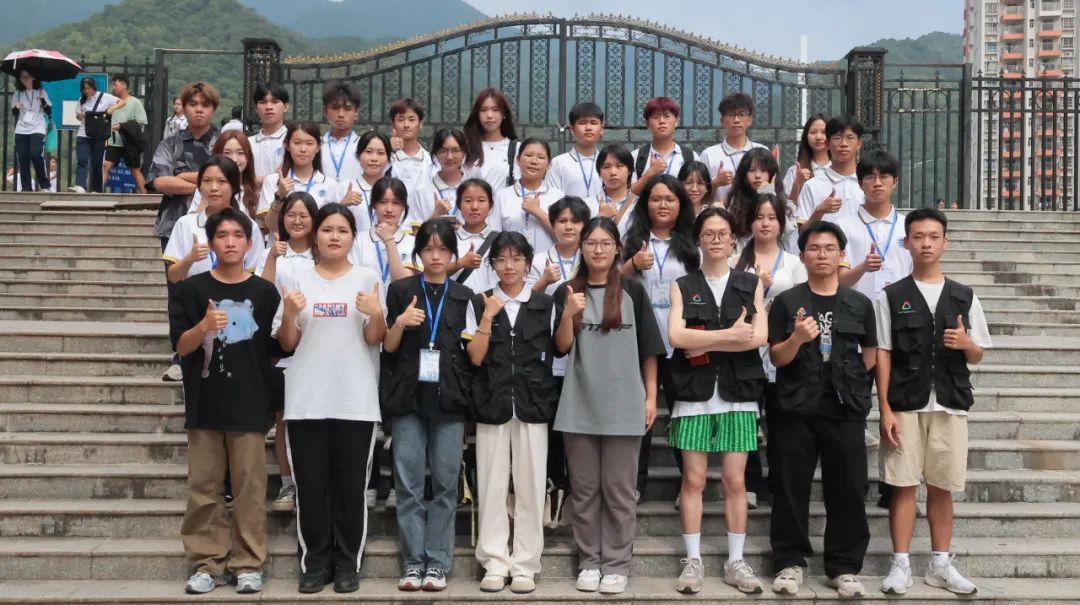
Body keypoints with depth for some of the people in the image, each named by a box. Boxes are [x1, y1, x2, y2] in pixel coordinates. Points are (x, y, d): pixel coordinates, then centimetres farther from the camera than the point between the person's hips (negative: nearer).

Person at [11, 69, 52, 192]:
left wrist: (43, 100, -16)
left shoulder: (41, 92, 3)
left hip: (37, 129, -3)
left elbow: (49, 111, -1)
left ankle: (45, 185, -6)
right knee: (23, 158, -1)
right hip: (21, 130, 3)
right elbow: (14, 113, 15)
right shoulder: (17, 93, 10)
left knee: (36, 155, -19)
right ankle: (26, 188, 5)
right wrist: (16, 107, -7)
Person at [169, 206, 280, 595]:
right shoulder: (191, 290, 3)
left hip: (249, 404, 0)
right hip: (204, 403, 0)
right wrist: (205, 325, -20)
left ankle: (248, 564, 10)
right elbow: (181, 345, -4)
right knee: (204, 487, 4)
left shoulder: (264, 292, 4)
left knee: (249, 487, 2)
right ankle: (207, 564, 13)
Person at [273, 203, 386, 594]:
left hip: (356, 401, -1)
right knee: (311, 485, 4)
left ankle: (348, 563, 13)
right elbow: (287, 344, 7)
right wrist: (289, 315, -11)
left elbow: (375, 339, 0)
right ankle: (315, 562, 14)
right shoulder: (299, 281, 8)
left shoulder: (367, 279, 4)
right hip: (306, 400, 2)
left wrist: (376, 314, -20)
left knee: (351, 486, 3)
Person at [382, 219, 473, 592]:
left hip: (448, 398, 1)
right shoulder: (400, 291, 7)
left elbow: (473, 355, 13)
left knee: (445, 482, 1)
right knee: (408, 482, -1)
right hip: (408, 395, 0)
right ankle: (413, 562, 7)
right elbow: (388, 347, 4)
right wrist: (400, 322, -12)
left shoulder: (465, 297, 10)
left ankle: (437, 563, 7)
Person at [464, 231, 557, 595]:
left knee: (530, 486, 2)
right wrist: (488, 317, -11)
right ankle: (495, 564, 11)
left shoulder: (545, 305, 5)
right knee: (492, 486, 3)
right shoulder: (479, 304, 5)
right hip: (492, 404, 0)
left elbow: (555, 353, 10)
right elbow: (476, 357, -3)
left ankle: (525, 565, 10)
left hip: (533, 404, 0)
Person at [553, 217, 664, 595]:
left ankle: (617, 565, 11)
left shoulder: (633, 292, 2)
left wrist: (651, 397, 1)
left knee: (618, 490, 4)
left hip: (624, 406, -1)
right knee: (584, 490, 8)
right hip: (579, 407, 2)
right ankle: (589, 562, 17)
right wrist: (569, 315, -17)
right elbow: (561, 348, 0)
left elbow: (649, 350, 5)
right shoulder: (567, 292, 5)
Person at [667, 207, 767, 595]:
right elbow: (676, 335, -9)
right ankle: (693, 561, 10)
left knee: (735, 481, 4)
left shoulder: (751, 284, 8)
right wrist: (728, 336, -13)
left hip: (738, 393, 1)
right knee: (693, 480, 2)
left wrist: (707, 344, -9)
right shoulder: (682, 286, 7)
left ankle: (735, 562, 12)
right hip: (694, 393, 0)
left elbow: (760, 336, -5)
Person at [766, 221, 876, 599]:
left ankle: (844, 568, 11)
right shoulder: (786, 302, 2)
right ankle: (790, 563, 13)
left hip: (845, 409, 1)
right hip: (794, 408, -1)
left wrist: (847, 381, 3)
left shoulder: (860, 304, 7)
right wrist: (798, 338, -20)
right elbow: (777, 357, -2)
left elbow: (870, 355, 14)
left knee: (848, 490, 2)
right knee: (790, 489, 2)